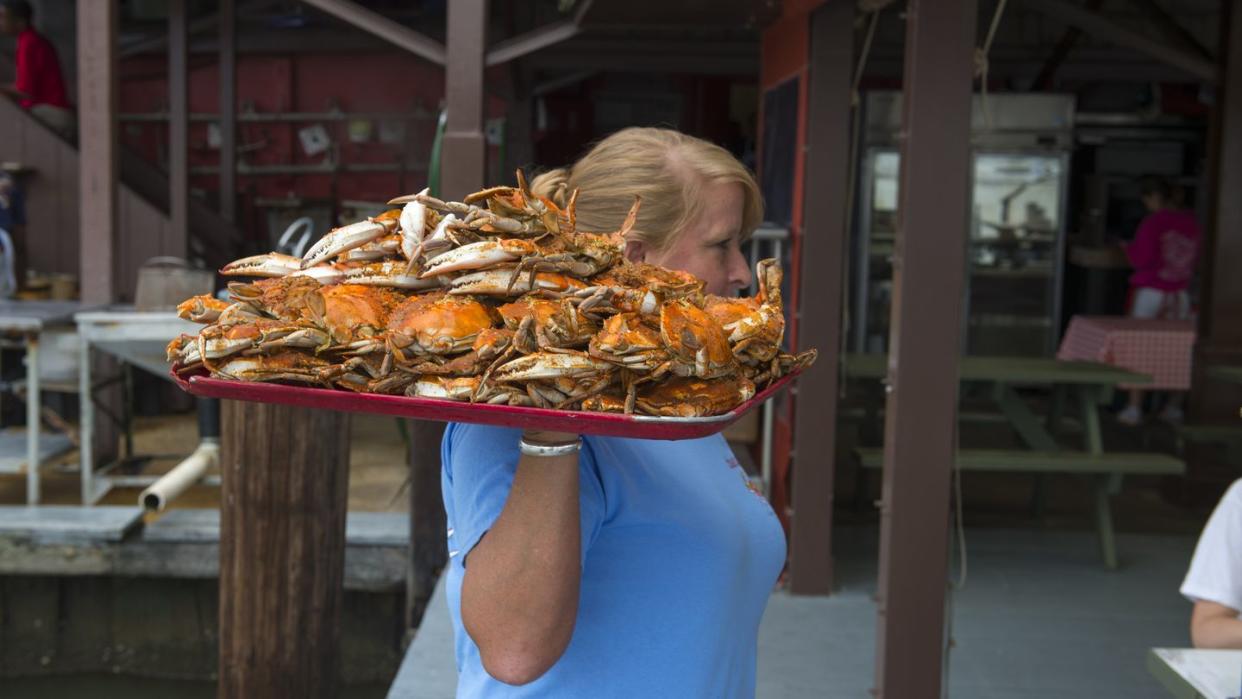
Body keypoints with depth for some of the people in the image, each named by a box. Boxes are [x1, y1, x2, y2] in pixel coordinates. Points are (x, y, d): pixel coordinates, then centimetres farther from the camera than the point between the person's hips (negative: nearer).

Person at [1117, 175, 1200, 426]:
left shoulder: (1153, 222, -14)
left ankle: (1134, 408, 0)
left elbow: (1140, 259, -14)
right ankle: (1174, 407, 16)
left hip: (1150, 292, -5)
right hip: (1180, 295, 5)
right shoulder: (1190, 222, 4)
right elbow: (1194, 258, 13)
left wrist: (1129, 247, 5)